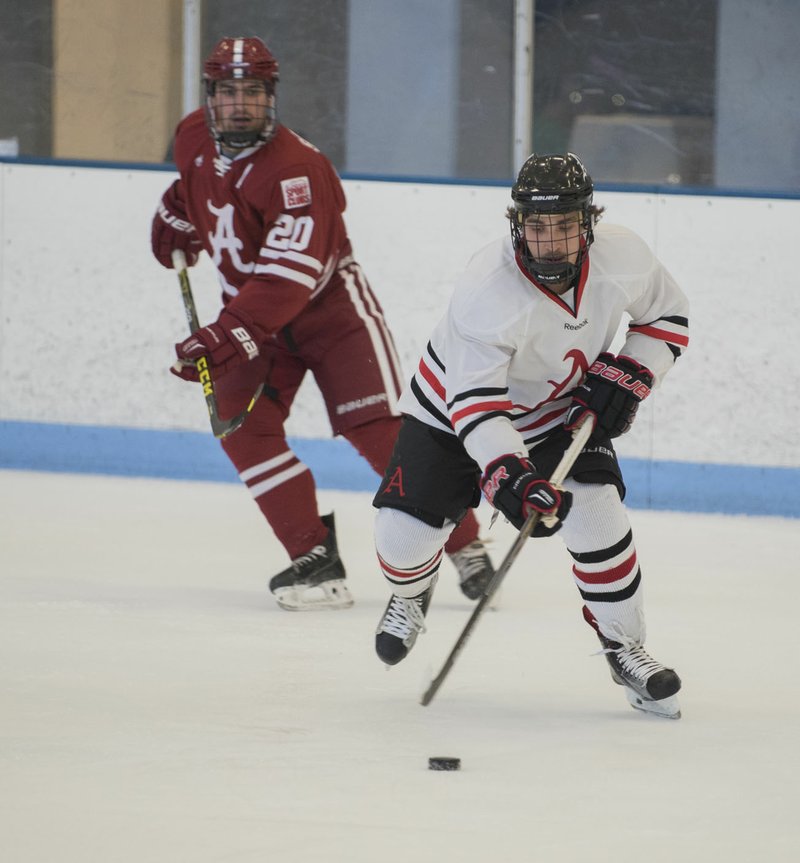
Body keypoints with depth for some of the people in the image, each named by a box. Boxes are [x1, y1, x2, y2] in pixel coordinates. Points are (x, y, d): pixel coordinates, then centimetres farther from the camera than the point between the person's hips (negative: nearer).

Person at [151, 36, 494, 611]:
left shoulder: (297, 168, -30)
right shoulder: (194, 139, -5)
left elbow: (290, 273, -38)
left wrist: (230, 336, -45)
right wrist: (176, 220, 18)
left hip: (331, 308, -6)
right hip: (252, 311, 6)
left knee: (379, 430, -14)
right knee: (242, 425, -14)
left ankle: (466, 547, -1)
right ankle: (315, 558, -10)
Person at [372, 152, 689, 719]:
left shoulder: (623, 257, -23)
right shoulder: (487, 292, -37)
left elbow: (667, 314, -1)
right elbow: (475, 403, -41)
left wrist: (627, 376, -16)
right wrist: (508, 477, -55)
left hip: (563, 410, 2)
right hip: (454, 408, -2)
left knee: (596, 513, -20)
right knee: (405, 531, -8)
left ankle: (625, 649, 0)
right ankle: (411, 595, 31)